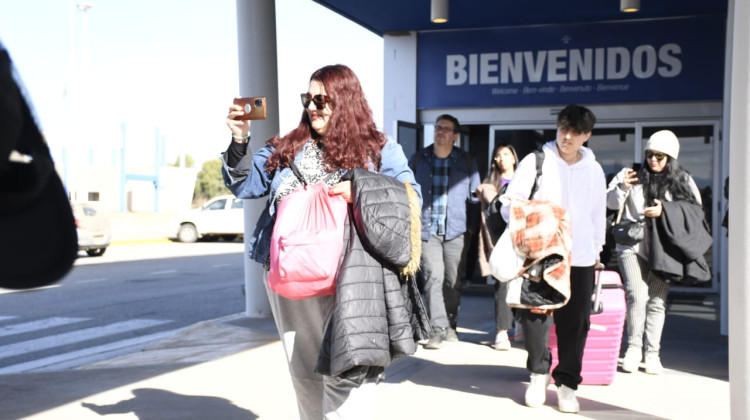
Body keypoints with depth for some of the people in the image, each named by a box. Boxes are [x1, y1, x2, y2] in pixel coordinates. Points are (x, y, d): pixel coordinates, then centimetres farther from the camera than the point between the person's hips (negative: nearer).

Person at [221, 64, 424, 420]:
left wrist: (360, 190, -17)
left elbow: (411, 199, -2)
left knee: (345, 371, -12)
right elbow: (244, 186, 14)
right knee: (304, 371, 13)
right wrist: (239, 142, -1)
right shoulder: (286, 149, 16)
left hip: (344, 280, -4)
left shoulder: (380, 151, 6)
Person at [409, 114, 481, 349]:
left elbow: (474, 196, 12)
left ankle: (450, 325, 22)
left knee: (453, 281, 6)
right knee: (433, 278, -10)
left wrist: (472, 226, 5)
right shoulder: (418, 160, 8)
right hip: (427, 230, -1)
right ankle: (438, 329, -8)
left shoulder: (466, 162, 9)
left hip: (456, 231, 1)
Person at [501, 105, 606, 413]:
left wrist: (597, 249, 20)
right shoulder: (536, 161, 0)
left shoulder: (594, 170, 10)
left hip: (580, 259, 2)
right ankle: (539, 373, 22)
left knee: (575, 323, 3)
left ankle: (567, 382, 17)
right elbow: (509, 205, -2)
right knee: (534, 317, 1)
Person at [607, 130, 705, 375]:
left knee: (657, 301, 2)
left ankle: (652, 353, 13)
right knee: (637, 295, -16)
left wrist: (665, 212, -10)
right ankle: (633, 347, 0)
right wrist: (622, 188, -14)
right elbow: (611, 203, 7)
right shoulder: (634, 175, 6)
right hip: (632, 246, -1)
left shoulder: (683, 181, 9)